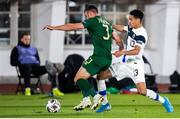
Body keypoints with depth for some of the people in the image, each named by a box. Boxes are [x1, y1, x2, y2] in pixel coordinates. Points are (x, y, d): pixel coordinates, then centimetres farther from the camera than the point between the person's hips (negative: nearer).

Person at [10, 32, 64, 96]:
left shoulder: (34, 49, 34)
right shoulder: (17, 49, 21)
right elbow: (13, 62, 10)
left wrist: (37, 63, 7)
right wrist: (21, 63, -5)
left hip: (35, 66, 5)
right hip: (24, 66, -5)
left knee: (52, 69, -19)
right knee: (28, 67, -44)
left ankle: (55, 90, -33)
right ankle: (27, 90, -51)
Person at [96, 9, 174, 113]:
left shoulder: (141, 34, -19)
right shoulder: (131, 28, 6)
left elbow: (136, 51, -29)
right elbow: (121, 28, 28)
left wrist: (122, 52, -40)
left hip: (135, 64, -9)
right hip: (125, 63, 9)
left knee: (142, 91, -21)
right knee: (100, 76, 4)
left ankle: (163, 101, 3)